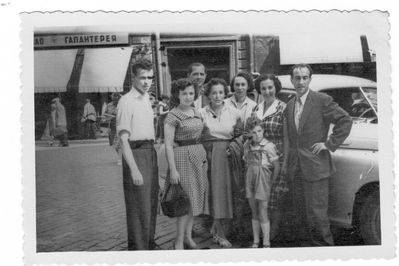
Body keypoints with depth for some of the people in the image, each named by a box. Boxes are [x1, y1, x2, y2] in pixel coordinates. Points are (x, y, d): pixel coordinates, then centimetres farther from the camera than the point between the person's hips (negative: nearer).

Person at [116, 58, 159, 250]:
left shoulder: (147, 99, 14)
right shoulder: (126, 101, -12)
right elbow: (123, 138, -17)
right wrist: (133, 169, -22)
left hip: (150, 153, 9)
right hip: (136, 154, -9)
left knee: (151, 204, 18)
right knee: (139, 207, -2)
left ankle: (149, 244, 33)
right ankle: (137, 248, 11)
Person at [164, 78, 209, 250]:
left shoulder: (196, 112, 11)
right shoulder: (172, 116, -10)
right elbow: (168, 145, -13)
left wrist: (204, 159, 14)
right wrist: (173, 170, -19)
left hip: (199, 156, 7)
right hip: (182, 157, -7)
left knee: (195, 198, 11)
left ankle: (188, 237, 23)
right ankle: (179, 242, 3)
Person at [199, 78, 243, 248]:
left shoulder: (234, 113, 2)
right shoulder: (202, 113, -2)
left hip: (227, 155, 2)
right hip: (209, 155, -1)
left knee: (223, 189, 3)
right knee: (215, 190, -3)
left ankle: (215, 227, 25)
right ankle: (220, 234, 6)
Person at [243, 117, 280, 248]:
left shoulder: (269, 146, -12)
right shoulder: (247, 145, 3)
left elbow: (276, 167, -7)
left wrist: (270, 182, -1)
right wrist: (249, 177, 7)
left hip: (263, 182, -5)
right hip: (250, 181, 5)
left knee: (263, 213, -2)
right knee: (254, 213, 12)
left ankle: (266, 243, 7)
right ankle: (255, 242, 21)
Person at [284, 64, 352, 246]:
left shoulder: (322, 100, -5)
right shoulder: (289, 106, 13)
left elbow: (345, 121, -6)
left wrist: (329, 144, -10)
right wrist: (289, 163, 14)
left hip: (316, 167, -6)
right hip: (296, 169, 6)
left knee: (317, 213, -6)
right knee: (300, 216, 10)